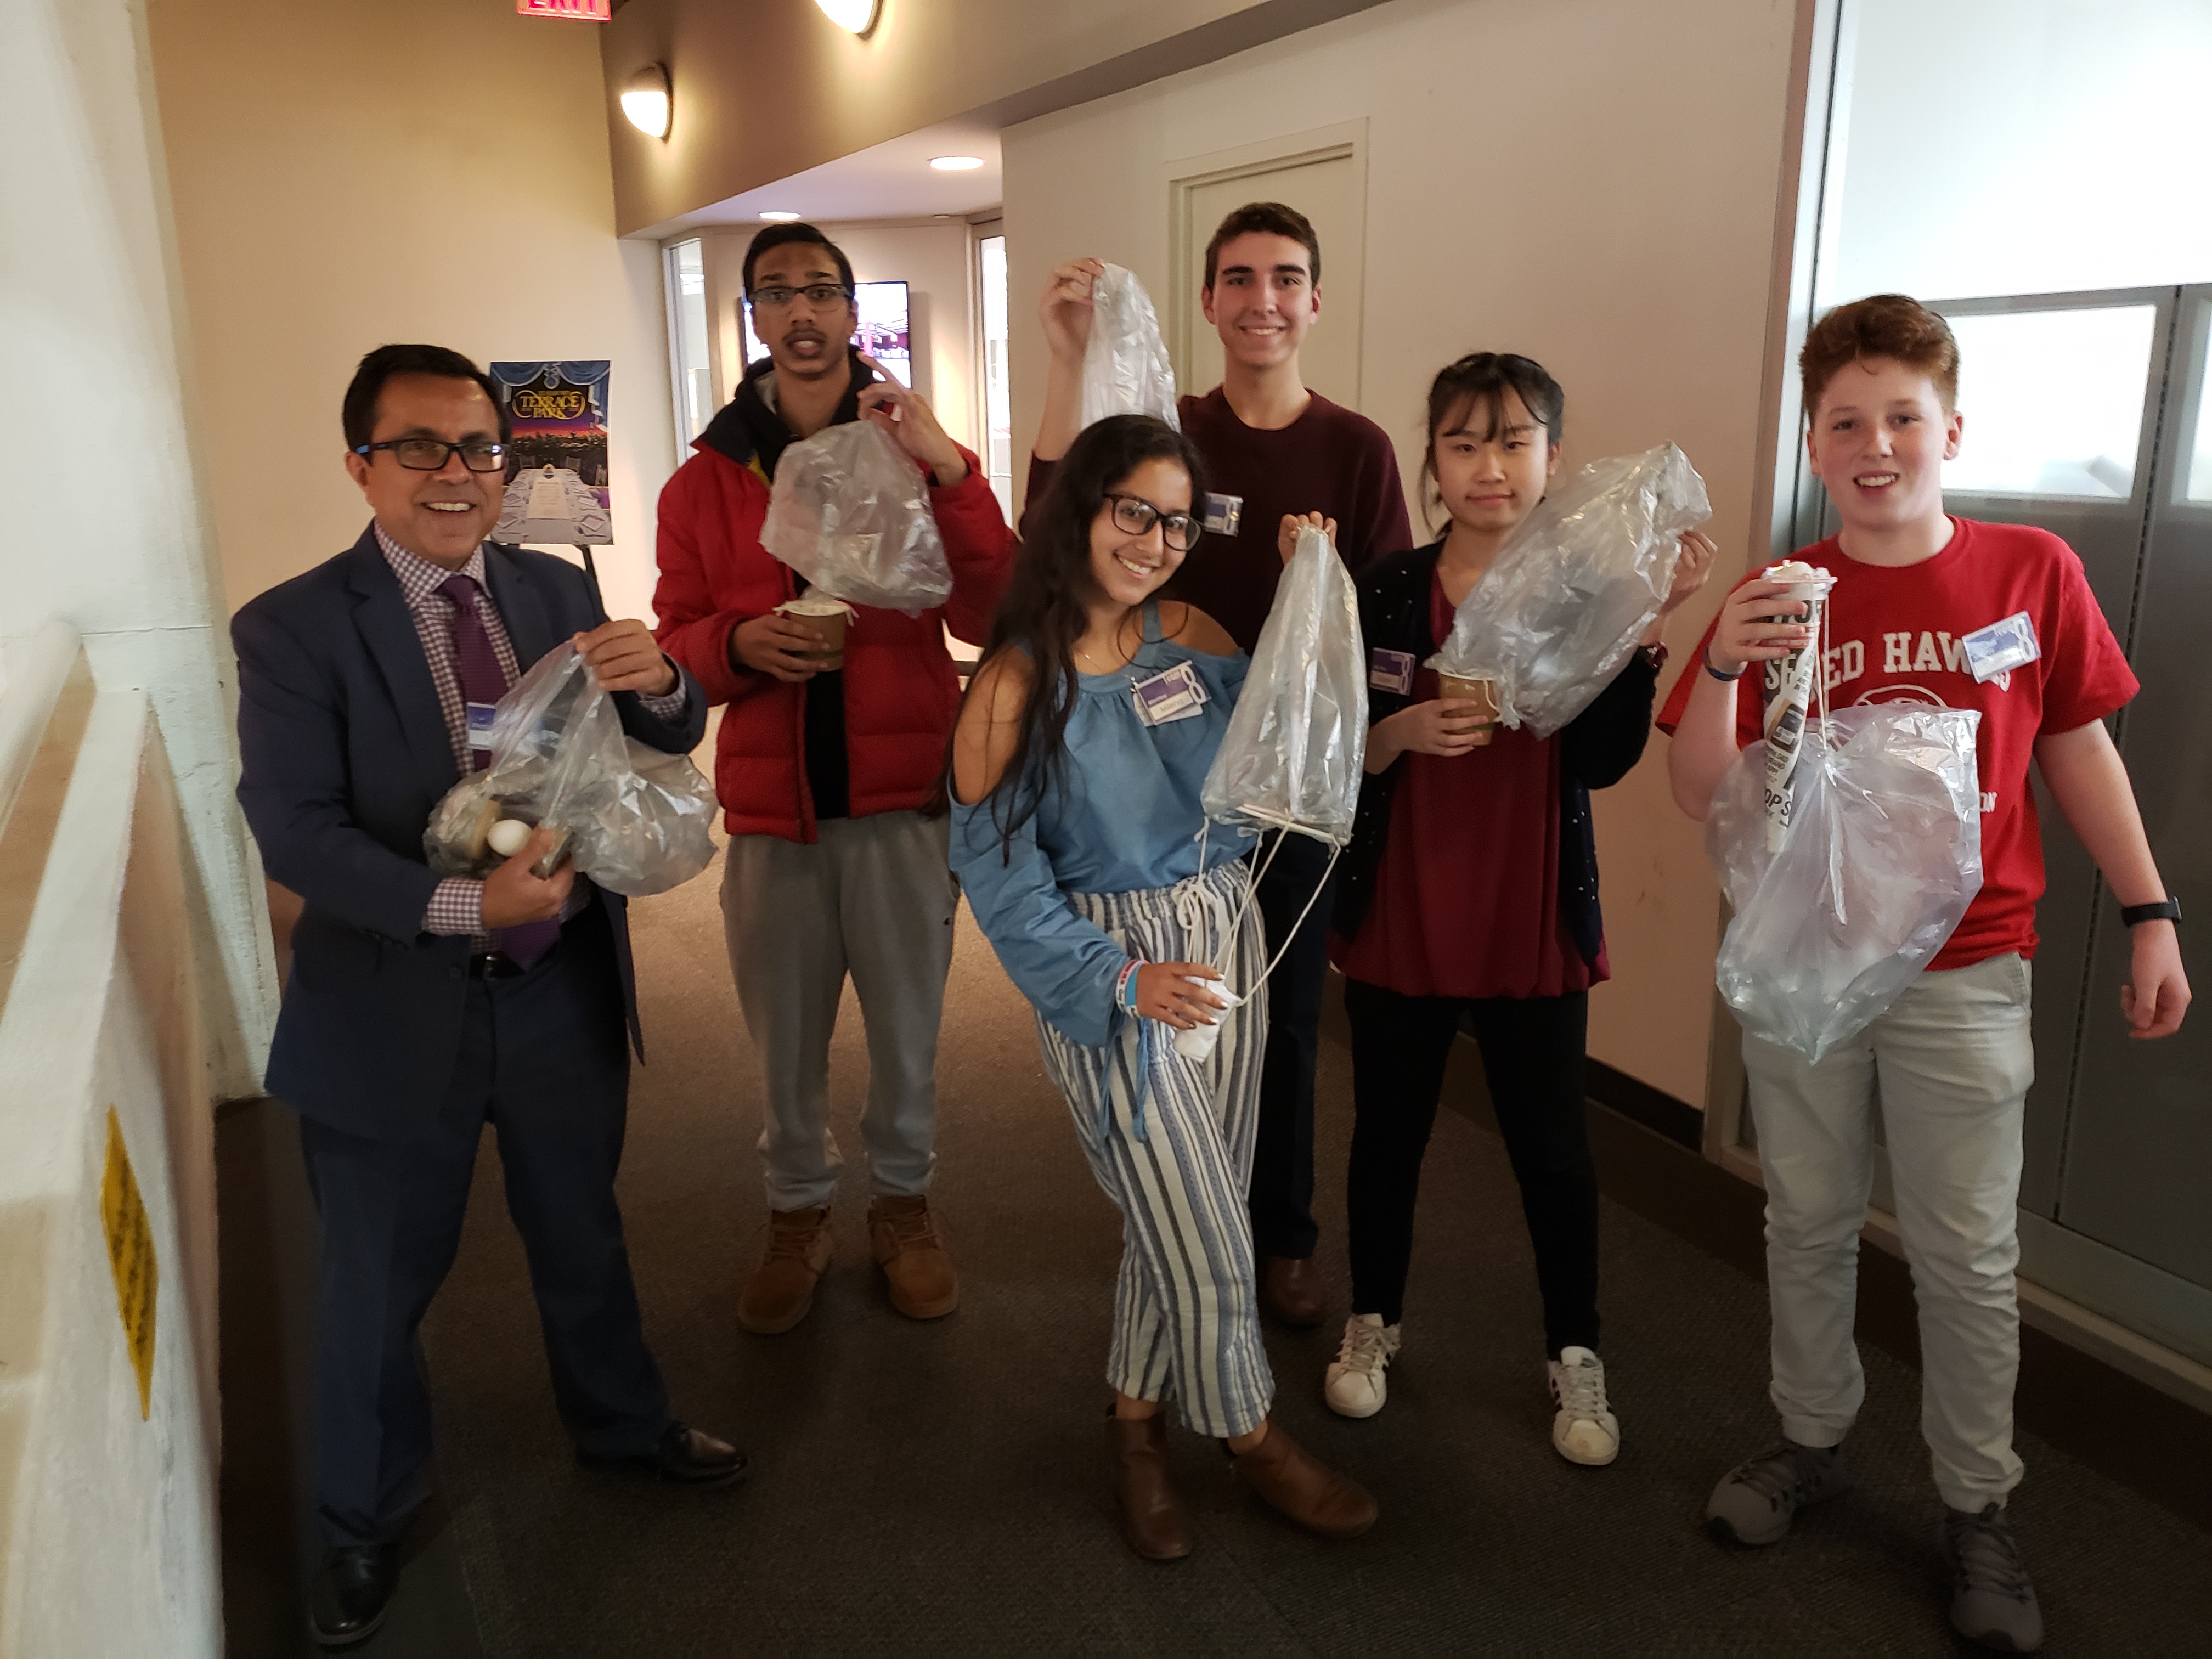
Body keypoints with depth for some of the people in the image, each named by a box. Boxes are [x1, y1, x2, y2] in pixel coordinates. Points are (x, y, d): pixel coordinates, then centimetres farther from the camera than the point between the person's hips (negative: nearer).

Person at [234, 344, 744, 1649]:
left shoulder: (557, 590, 1)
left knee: (582, 1233, 23)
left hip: (565, 988, 3)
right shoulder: (293, 628, -11)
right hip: (396, 1010, -3)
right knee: (381, 1279, 16)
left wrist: (656, 680, -22)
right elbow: (295, 830, -17)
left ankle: (623, 1421, 50)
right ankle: (367, 1521, 41)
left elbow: (671, 741, 2)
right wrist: (461, 905, -31)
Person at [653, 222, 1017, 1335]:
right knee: (785, 1039, 12)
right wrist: (741, 643, -14)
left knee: (907, 1029, 11)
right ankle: (798, 1213, 34)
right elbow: (676, 640, 8)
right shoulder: (707, 480, 7)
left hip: (902, 796, -1)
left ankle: (903, 1202, 34)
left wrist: (950, 471, -23)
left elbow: (991, 618, -10)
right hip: (769, 803, 1)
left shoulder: (913, 454, 2)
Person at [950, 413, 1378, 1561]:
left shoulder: (1194, 638, 3)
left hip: (1224, 941, 5)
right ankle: (1249, 1433, 30)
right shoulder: (1016, 681, -11)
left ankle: (1135, 1418, 38)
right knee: (1208, 1241, 3)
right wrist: (1122, 979, -18)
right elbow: (998, 867, -11)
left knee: (1179, 1222, 14)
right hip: (1111, 972, -5)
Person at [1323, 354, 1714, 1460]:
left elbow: (1601, 762, -16)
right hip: (1397, 920, 1)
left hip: (1534, 928, 0)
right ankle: (1372, 1322, 37)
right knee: (1387, 1130, 15)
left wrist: (1649, 623, -25)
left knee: (1551, 1147, 11)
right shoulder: (1386, 592, -4)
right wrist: (1404, 731, -23)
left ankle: (1574, 1356, 32)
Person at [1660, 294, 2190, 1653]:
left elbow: (2078, 748, 6)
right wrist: (1721, 671, -24)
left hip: (1963, 975, -1)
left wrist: (2151, 915, 4)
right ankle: (1813, 1441, 36)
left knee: (1967, 1254, 8)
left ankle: (1979, 1508, 27)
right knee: (1810, 1223, 15)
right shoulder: (1778, 600, -3)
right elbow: (1703, 795, -6)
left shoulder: (2033, 570, -2)